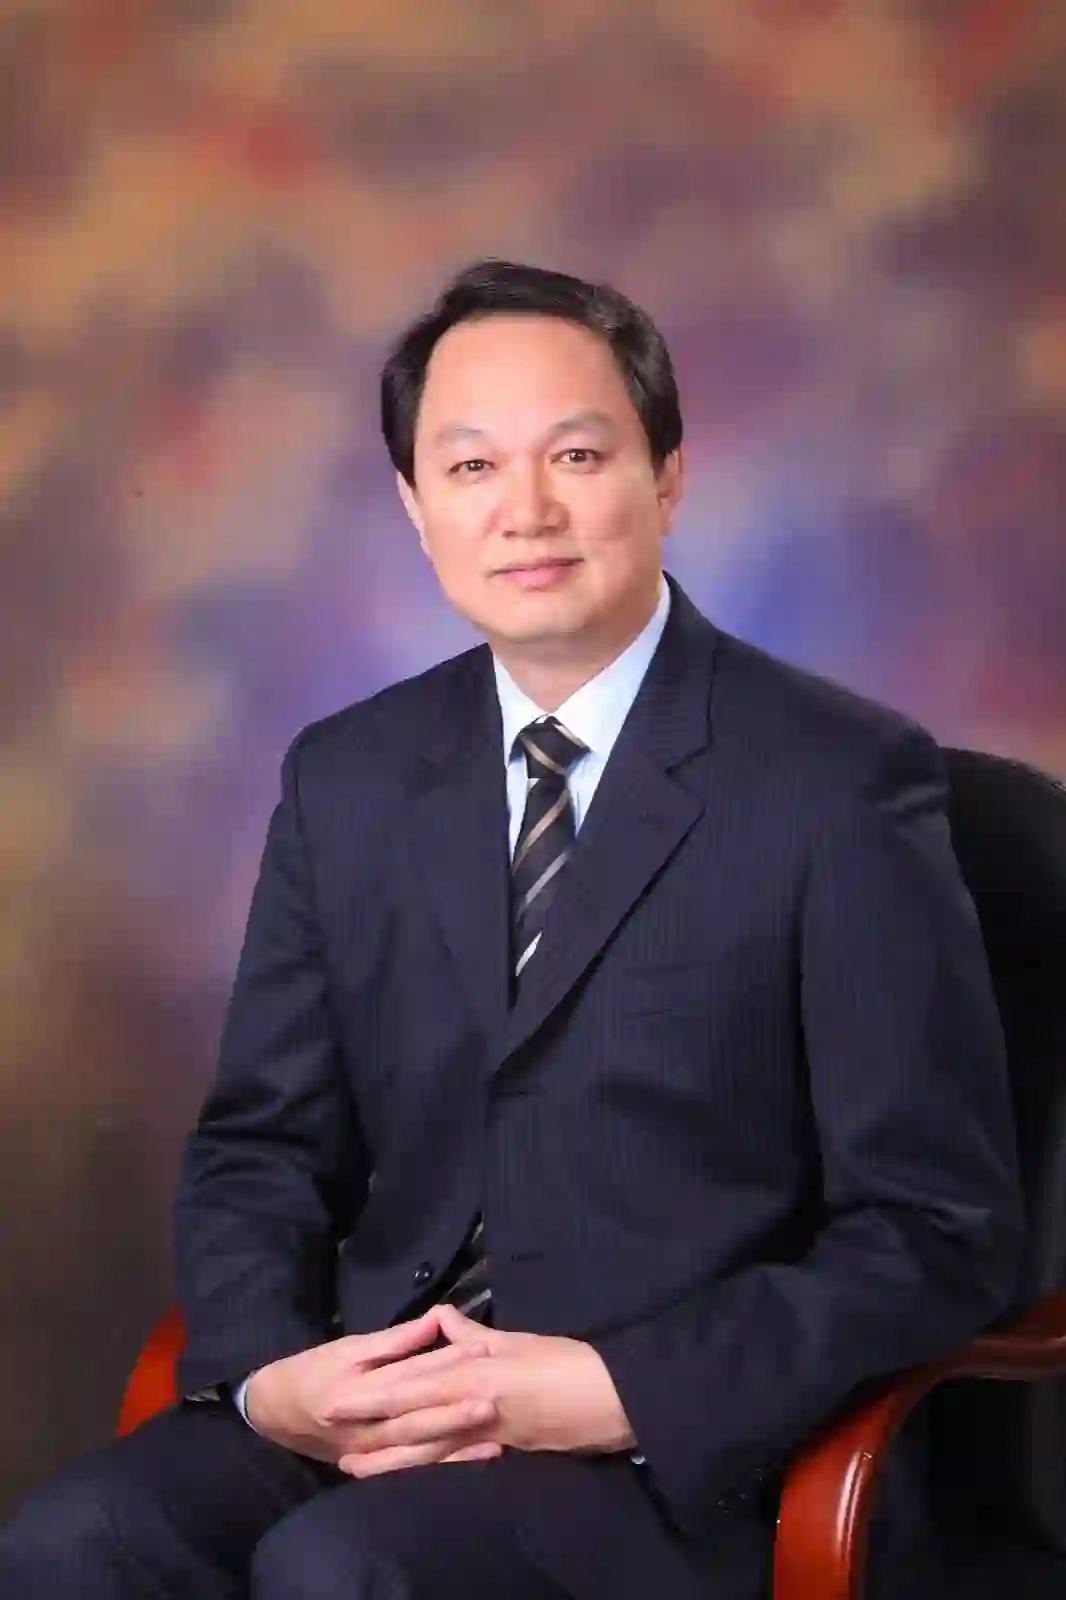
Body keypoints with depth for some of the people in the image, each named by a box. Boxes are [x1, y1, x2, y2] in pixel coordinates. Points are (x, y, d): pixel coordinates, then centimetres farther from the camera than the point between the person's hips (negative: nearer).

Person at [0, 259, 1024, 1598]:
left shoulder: (843, 784, -7)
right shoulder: (345, 780, 9)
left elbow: (940, 1234, -8)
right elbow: (258, 1145, 12)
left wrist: (611, 1390, -18)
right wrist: (267, 1371, -9)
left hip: (677, 1447, -4)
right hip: (370, 1398, 5)